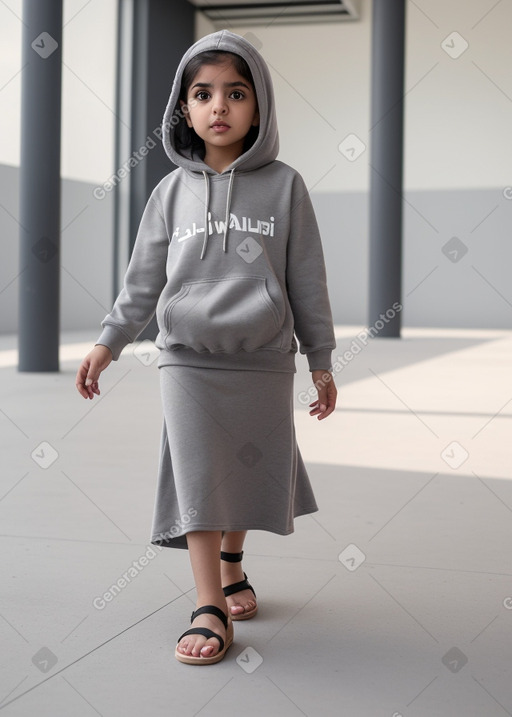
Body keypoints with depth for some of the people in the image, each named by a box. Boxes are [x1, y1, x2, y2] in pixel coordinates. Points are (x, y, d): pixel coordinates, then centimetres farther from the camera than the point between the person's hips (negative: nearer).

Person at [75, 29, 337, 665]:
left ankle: (232, 561, 39)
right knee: (197, 474, -6)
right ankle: (211, 607, 1)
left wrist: (321, 361, 3)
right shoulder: (173, 191, 4)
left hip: (263, 361, 0)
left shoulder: (283, 186, 0)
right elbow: (144, 279, 8)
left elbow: (307, 279, 2)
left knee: (247, 471, 12)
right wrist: (108, 343, 0)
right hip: (187, 357, 0)